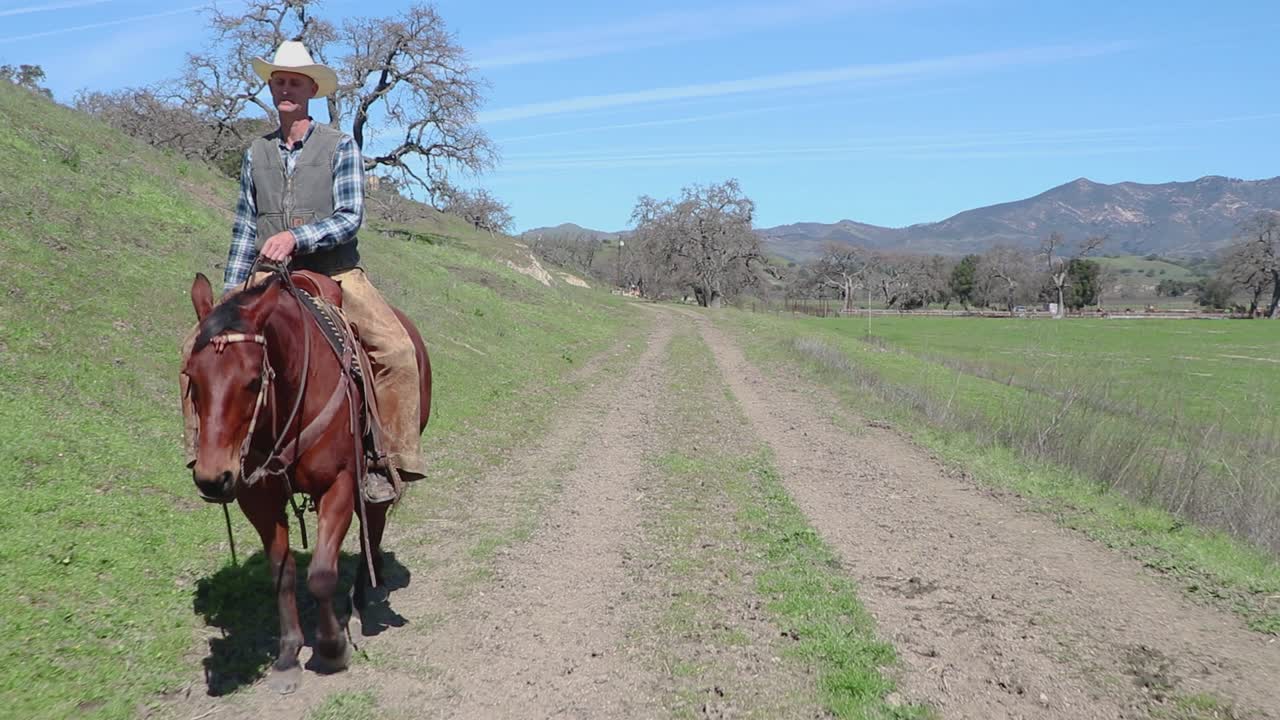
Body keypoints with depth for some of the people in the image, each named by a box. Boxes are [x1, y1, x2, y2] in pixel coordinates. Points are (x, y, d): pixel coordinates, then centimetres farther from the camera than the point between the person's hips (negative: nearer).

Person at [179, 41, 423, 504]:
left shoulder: (340, 146, 0)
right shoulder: (256, 154, 13)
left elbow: (350, 217, -9)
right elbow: (245, 230, 16)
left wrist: (297, 236, -25)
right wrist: (229, 295, 11)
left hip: (335, 277, -4)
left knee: (397, 349, -28)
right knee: (200, 345, -11)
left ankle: (391, 462, -19)